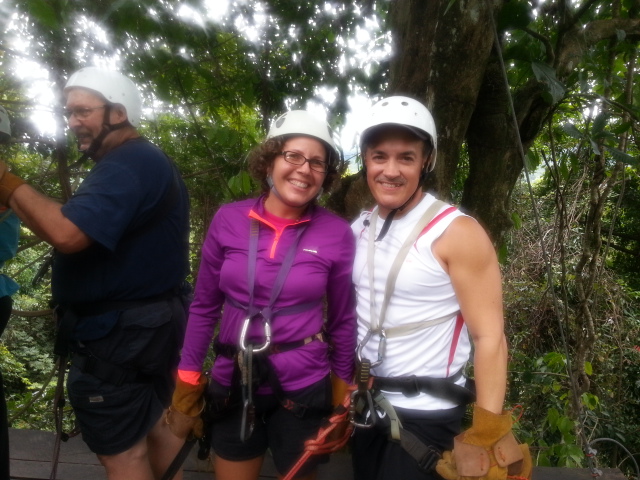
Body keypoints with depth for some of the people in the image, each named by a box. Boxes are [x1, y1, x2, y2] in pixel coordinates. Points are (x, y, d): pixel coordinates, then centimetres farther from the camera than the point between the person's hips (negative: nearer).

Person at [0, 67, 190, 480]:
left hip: (117, 334, -10)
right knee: (153, 426, 22)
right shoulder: (146, 161, 14)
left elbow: (67, 233, -31)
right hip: (150, 322, 10)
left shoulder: (127, 165, -19)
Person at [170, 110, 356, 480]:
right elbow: (204, 306, 2)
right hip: (233, 384, 2)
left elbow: (343, 319, -1)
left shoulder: (337, 233, -11)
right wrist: (188, 376, 5)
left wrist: (342, 388, 6)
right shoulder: (229, 220, -8)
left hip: (302, 388, -1)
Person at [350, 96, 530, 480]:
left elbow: (490, 337, -16)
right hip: (368, 409, 6)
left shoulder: (457, 233, -17)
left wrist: (487, 436, -17)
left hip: (425, 417, -5)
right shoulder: (359, 229, 1)